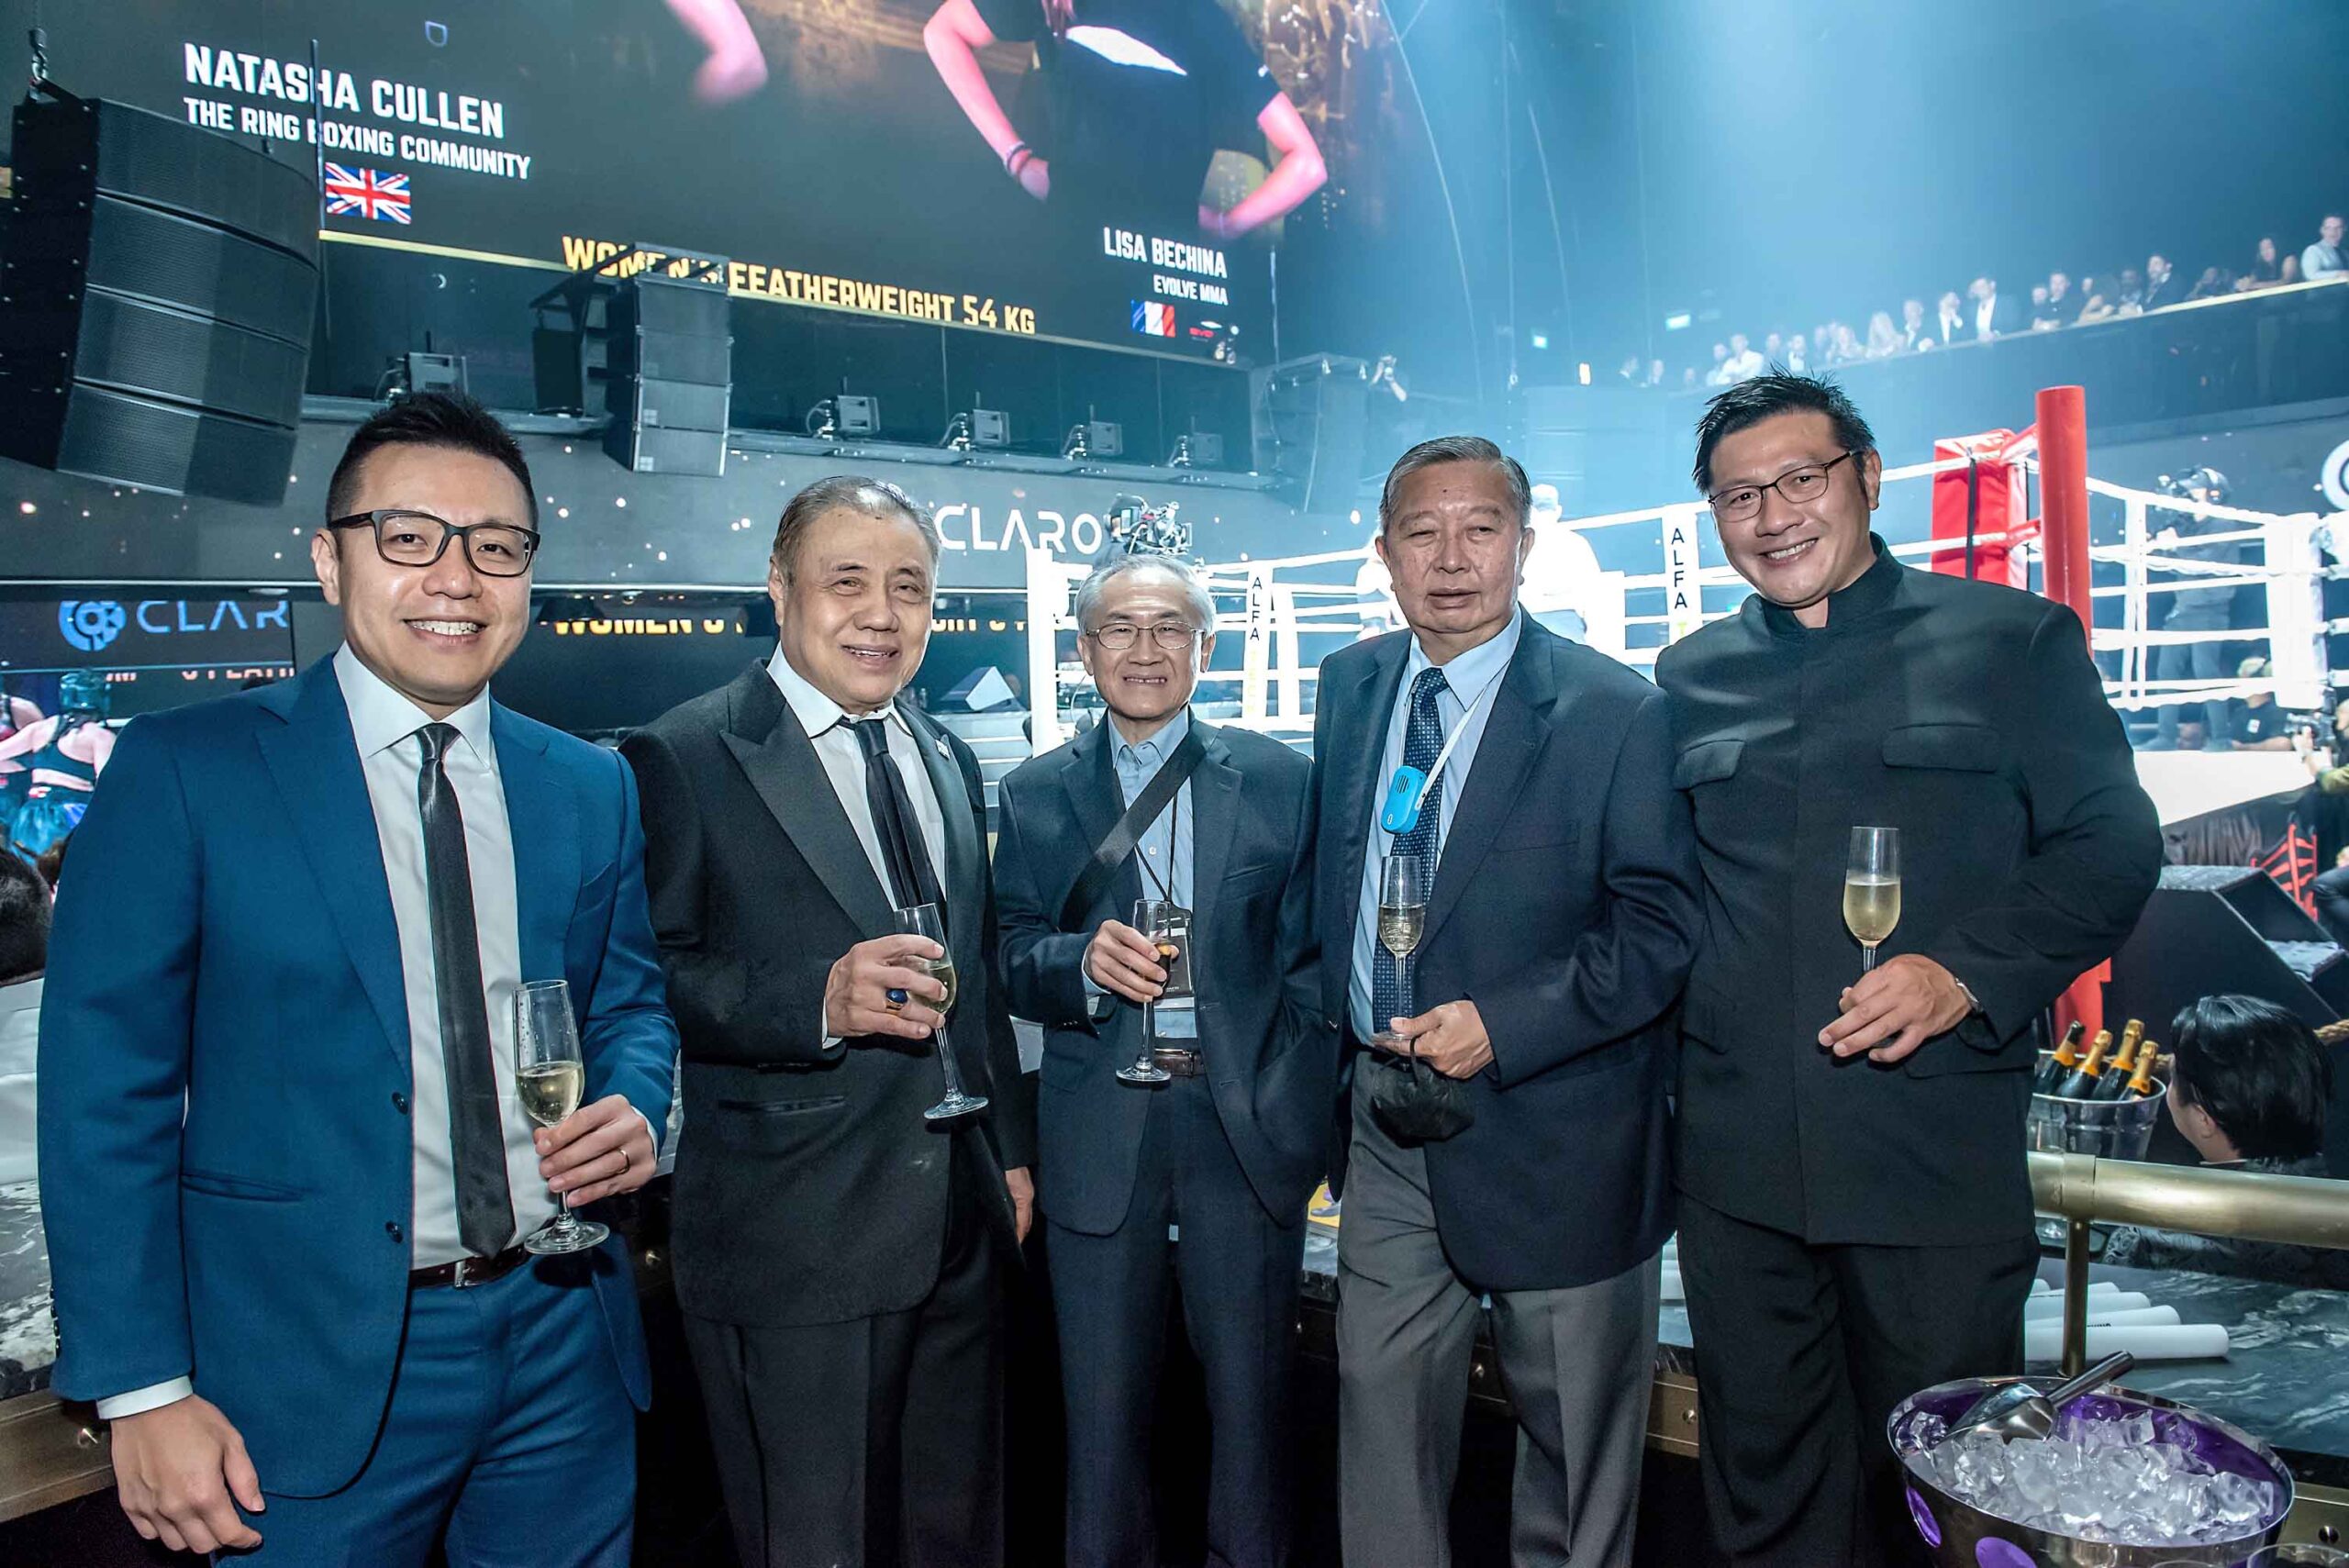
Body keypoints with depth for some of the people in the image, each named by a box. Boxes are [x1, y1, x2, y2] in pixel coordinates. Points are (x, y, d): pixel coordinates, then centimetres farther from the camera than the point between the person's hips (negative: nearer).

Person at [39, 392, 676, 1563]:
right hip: (312, 1367, -3)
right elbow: (106, 1093, -7)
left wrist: (634, 1111, -8)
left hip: (562, 1342, 4)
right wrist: (145, 1391, -10)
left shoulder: (591, 788, 5)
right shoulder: (182, 769, -7)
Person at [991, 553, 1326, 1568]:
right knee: (1103, 1408, 10)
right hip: (1099, 1131, 1)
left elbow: (1308, 958, 5)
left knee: (1252, 1396, 10)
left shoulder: (1277, 778, 5)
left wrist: (1301, 1106, -4)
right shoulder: (1036, 794, 7)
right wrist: (1085, 961, -18)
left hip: (1248, 1124, 0)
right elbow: (1014, 968, 3)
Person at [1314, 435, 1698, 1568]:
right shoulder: (1350, 685, 4)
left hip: (1547, 1127, -4)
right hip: (1386, 1121, 5)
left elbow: (1661, 923, -15)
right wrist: (1337, 1025, 9)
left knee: (1571, 1436, 14)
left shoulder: (1615, 712, -12)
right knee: (1378, 1409, 16)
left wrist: (1502, 1026, -24)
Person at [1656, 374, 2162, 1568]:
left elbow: (2113, 845, -1)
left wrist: (1963, 972, -16)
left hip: (1936, 1152, -2)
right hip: (1735, 1158, 3)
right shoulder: (1687, 678, 10)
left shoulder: (2014, 640, 1)